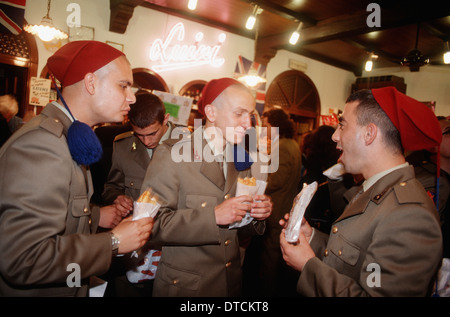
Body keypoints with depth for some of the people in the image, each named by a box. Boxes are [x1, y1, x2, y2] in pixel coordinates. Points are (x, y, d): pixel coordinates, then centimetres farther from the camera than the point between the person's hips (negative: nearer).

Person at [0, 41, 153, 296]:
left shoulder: (69, 137, 4)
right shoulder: (42, 143, -27)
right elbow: (24, 259, -31)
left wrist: (94, 216, 1)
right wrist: (113, 242, -23)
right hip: (35, 290, -9)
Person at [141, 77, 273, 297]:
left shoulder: (241, 159, 4)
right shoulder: (171, 154, -15)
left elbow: (239, 229, 10)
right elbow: (151, 223, -22)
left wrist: (257, 214, -11)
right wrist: (213, 216, -28)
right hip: (183, 286, -5)